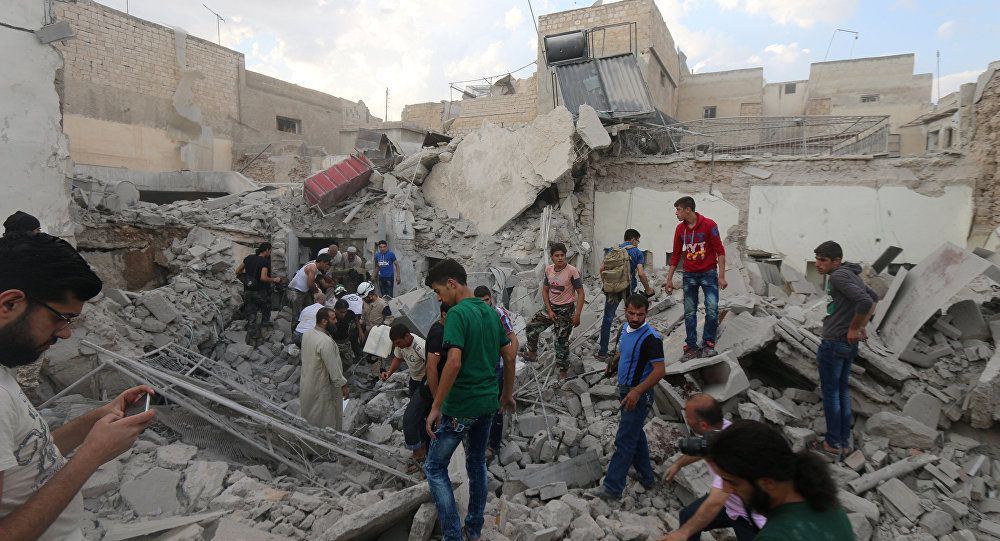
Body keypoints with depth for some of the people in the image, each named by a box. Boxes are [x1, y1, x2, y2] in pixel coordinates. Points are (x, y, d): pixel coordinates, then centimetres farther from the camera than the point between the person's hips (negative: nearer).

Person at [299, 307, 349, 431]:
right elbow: (333, 367, -27)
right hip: (322, 387, -9)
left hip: (307, 382, 9)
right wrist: (343, 385, -16)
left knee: (309, 414, 25)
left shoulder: (307, 334, -3)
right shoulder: (325, 341, -31)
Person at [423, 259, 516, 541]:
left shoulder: (457, 313, -18)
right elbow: (509, 356, 10)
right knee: (477, 464, 21)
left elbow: (454, 362, -28)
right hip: (488, 402, 8)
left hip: (460, 406, -8)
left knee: (435, 467, 8)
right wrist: (507, 395, 19)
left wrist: (436, 407, -21)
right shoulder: (491, 312, 6)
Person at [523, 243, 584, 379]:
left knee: (562, 340, 1)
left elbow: (580, 293, -14)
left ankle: (563, 370, 17)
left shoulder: (572, 271, -17)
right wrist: (549, 311, -3)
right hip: (551, 307, 5)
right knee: (531, 326, 5)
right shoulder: (548, 270, -1)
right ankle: (532, 353, 28)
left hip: (566, 310, -5)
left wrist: (577, 315, -18)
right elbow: (545, 291, 7)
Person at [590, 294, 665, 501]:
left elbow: (659, 370, -25)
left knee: (624, 440, -3)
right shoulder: (626, 329, 4)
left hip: (638, 395, -9)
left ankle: (613, 487, 7)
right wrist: (615, 363, 10)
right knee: (636, 434, 21)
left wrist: (637, 391, -30)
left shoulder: (651, 338, -22)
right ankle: (646, 476, 37)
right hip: (625, 390, 9)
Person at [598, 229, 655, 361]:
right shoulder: (637, 252, 0)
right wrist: (647, 289, 2)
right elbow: (641, 274, -11)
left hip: (613, 289, 2)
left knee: (607, 320, 9)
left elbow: (602, 268, 4)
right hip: (629, 289, -2)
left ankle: (602, 352, 12)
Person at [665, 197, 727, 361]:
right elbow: (676, 255, 13)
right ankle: (692, 348, 10)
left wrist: (721, 276, -13)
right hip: (689, 275, 4)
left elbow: (720, 251, -6)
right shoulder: (680, 229, 6)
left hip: (709, 273, -4)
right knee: (689, 313, 3)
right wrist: (669, 279, 11)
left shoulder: (709, 225, -8)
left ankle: (708, 344, 6)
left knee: (712, 309, -11)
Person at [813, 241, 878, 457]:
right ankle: (845, 442, 26)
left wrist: (854, 328, -17)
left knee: (830, 392, 4)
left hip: (833, 344, -9)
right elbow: (874, 297, 25)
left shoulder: (839, 276, -19)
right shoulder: (851, 274, 11)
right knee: (842, 390, 17)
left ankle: (833, 444, 15)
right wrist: (862, 326, 19)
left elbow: (865, 302, -31)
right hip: (848, 344, 10)